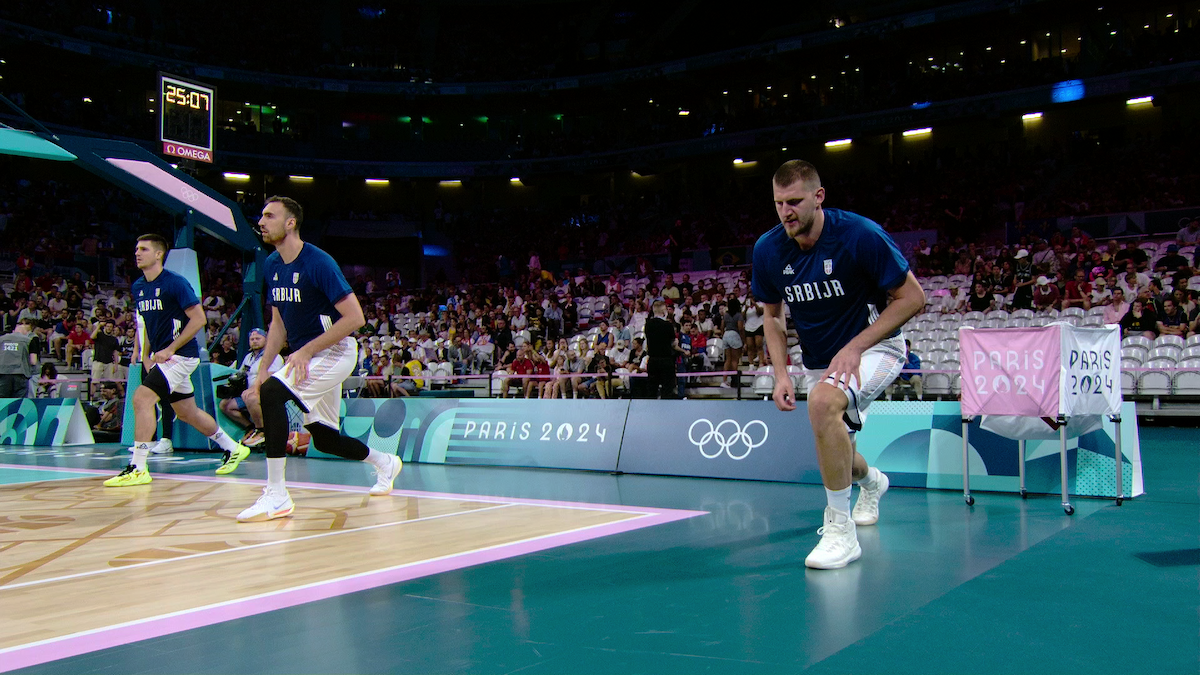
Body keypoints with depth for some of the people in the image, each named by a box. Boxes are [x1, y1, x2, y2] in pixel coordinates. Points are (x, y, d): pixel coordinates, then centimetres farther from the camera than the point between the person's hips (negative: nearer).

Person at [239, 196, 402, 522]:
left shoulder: (318, 262, -20)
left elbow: (355, 318, -23)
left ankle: (276, 496, -26)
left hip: (335, 352, -8)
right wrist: (264, 367, 4)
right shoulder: (272, 266, 5)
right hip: (305, 355, 9)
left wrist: (307, 350, -24)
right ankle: (385, 462, 40)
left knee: (272, 393, -29)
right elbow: (279, 323, 14)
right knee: (325, 440, 12)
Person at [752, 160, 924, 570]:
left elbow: (912, 297, -16)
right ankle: (871, 481, 57)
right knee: (836, 459, 16)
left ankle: (841, 531, -25)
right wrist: (781, 374, -8)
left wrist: (855, 347, -25)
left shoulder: (860, 235, -23)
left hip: (874, 346, -6)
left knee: (823, 400, -36)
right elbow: (772, 315, 6)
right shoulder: (768, 250, -10)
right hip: (818, 362, 6)